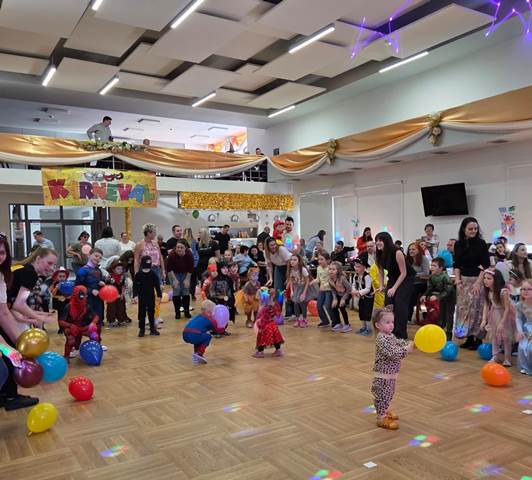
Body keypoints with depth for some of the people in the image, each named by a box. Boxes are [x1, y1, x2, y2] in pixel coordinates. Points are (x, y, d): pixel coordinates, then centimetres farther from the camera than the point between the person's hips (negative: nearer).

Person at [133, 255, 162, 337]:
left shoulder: (153, 274, -3)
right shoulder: (138, 274, -6)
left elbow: (157, 285, 2)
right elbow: (135, 285, -5)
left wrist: (159, 294, 2)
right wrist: (135, 295, -13)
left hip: (151, 296, 1)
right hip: (142, 297, -1)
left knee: (151, 312, 10)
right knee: (142, 313, 3)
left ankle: (152, 328, 19)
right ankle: (141, 329, 12)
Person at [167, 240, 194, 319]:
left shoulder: (189, 254, -24)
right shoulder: (172, 254, -28)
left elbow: (190, 268, -12)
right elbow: (169, 268, -18)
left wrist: (187, 279, -13)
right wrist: (175, 280, -18)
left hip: (185, 274, 1)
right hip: (174, 273, -1)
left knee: (186, 292, -3)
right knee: (176, 291, -9)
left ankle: (187, 311, 10)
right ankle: (177, 312, 2)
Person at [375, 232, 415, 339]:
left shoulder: (397, 253, -28)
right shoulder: (380, 255, -9)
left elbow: (403, 273, -24)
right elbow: (381, 271, 4)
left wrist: (394, 288, -26)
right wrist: (381, 286, -5)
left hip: (406, 279, -6)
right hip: (393, 278, 6)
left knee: (400, 303, -16)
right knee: (388, 302, -4)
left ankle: (401, 334, -10)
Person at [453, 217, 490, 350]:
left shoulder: (481, 243, -5)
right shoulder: (458, 244, 6)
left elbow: (485, 265, -7)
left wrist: (478, 282, -14)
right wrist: (457, 279, -4)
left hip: (478, 279, -4)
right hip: (463, 280, 4)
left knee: (476, 309, -3)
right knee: (463, 309, 5)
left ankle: (478, 339, 6)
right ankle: (469, 338, 15)